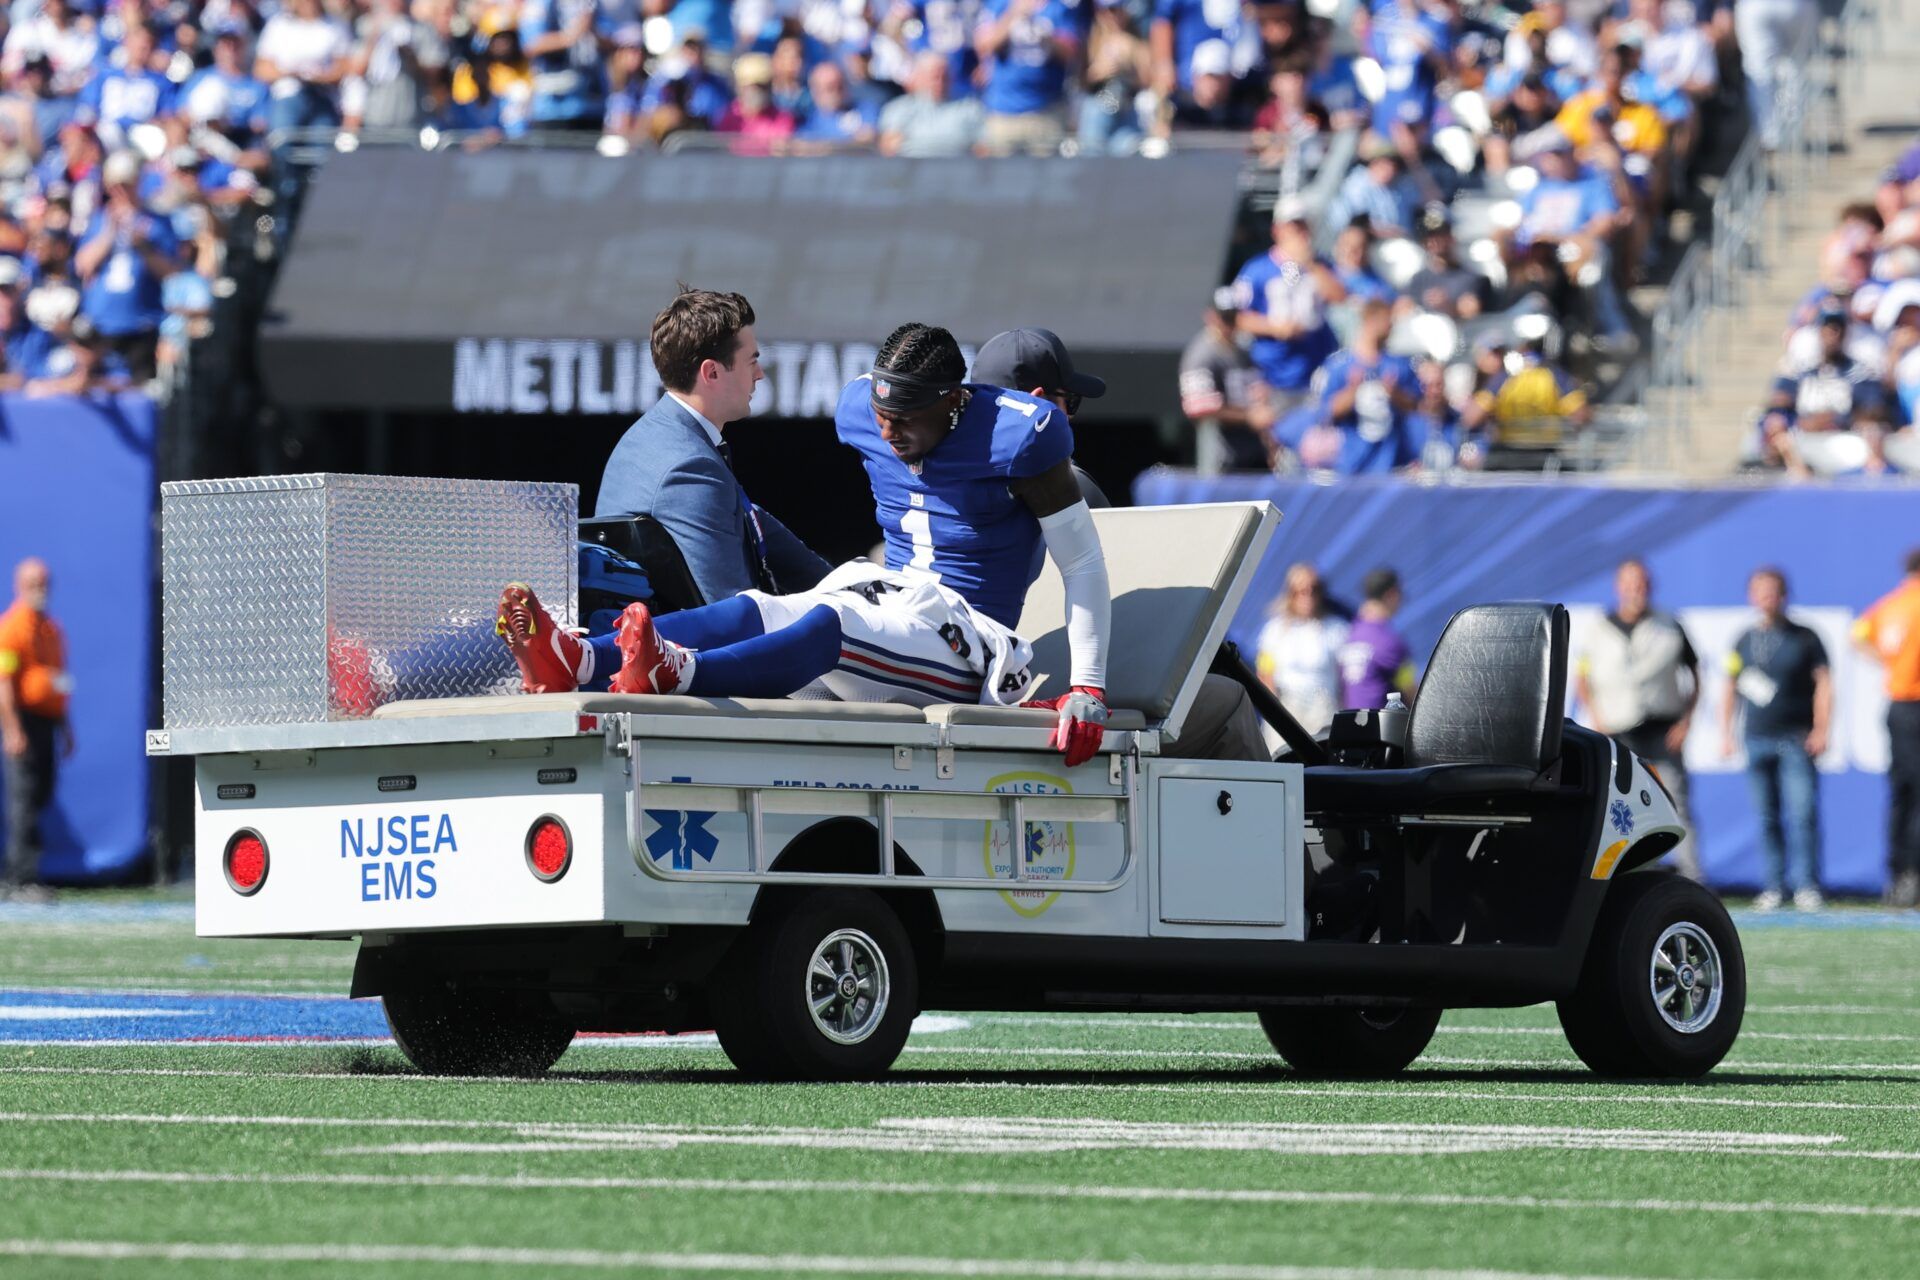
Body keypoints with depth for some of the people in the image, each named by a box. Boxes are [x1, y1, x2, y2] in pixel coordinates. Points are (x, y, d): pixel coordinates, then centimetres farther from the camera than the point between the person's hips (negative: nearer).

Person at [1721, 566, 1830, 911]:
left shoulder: (1804, 638, 3)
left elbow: (1823, 684, 2)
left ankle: (1807, 886, -6)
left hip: (1797, 740, -3)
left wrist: (1820, 730, -8)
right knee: (1767, 817, 4)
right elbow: (1730, 689, 17)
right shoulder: (1744, 641, 12)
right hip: (1757, 738, 3)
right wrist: (1725, 734, 10)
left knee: (1803, 814, -10)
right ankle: (1774, 886, 8)